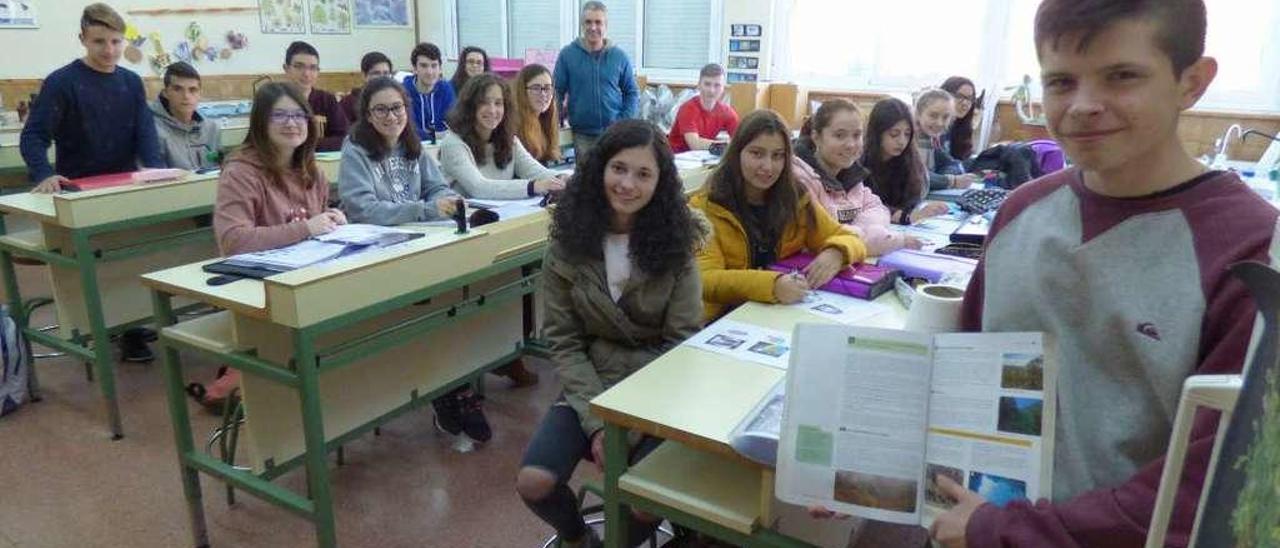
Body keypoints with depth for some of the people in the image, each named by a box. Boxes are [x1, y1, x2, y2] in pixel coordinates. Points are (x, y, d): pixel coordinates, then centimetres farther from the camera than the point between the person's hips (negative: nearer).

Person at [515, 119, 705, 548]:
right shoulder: (567, 243, -5)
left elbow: (683, 341, -8)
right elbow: (563, 341, -5)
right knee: (533, 483, -19)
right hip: (590, 386, 2)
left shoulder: (675, 244, -7)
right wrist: (596, 419, -17)